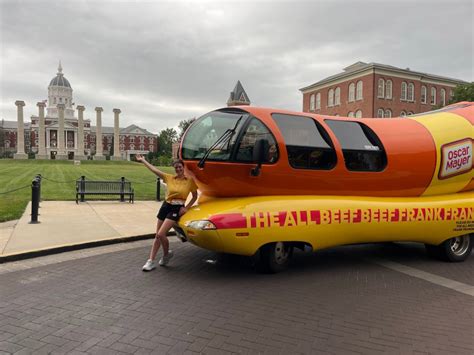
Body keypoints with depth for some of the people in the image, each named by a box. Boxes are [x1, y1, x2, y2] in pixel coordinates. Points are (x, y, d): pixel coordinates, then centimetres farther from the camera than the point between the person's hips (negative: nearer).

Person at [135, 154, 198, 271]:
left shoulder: (190, 181, -4)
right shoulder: (169, 178, 4)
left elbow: (195, 196, 5)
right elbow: (154, 170, 6)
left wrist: (186, 207, -5)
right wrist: (143, 161, 7)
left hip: (177, 209, -4)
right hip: (165, 206, 4)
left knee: (161, 234, -15)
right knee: (157, 235, 6)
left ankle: (166, 254, 12)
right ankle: (151, 261, 13)